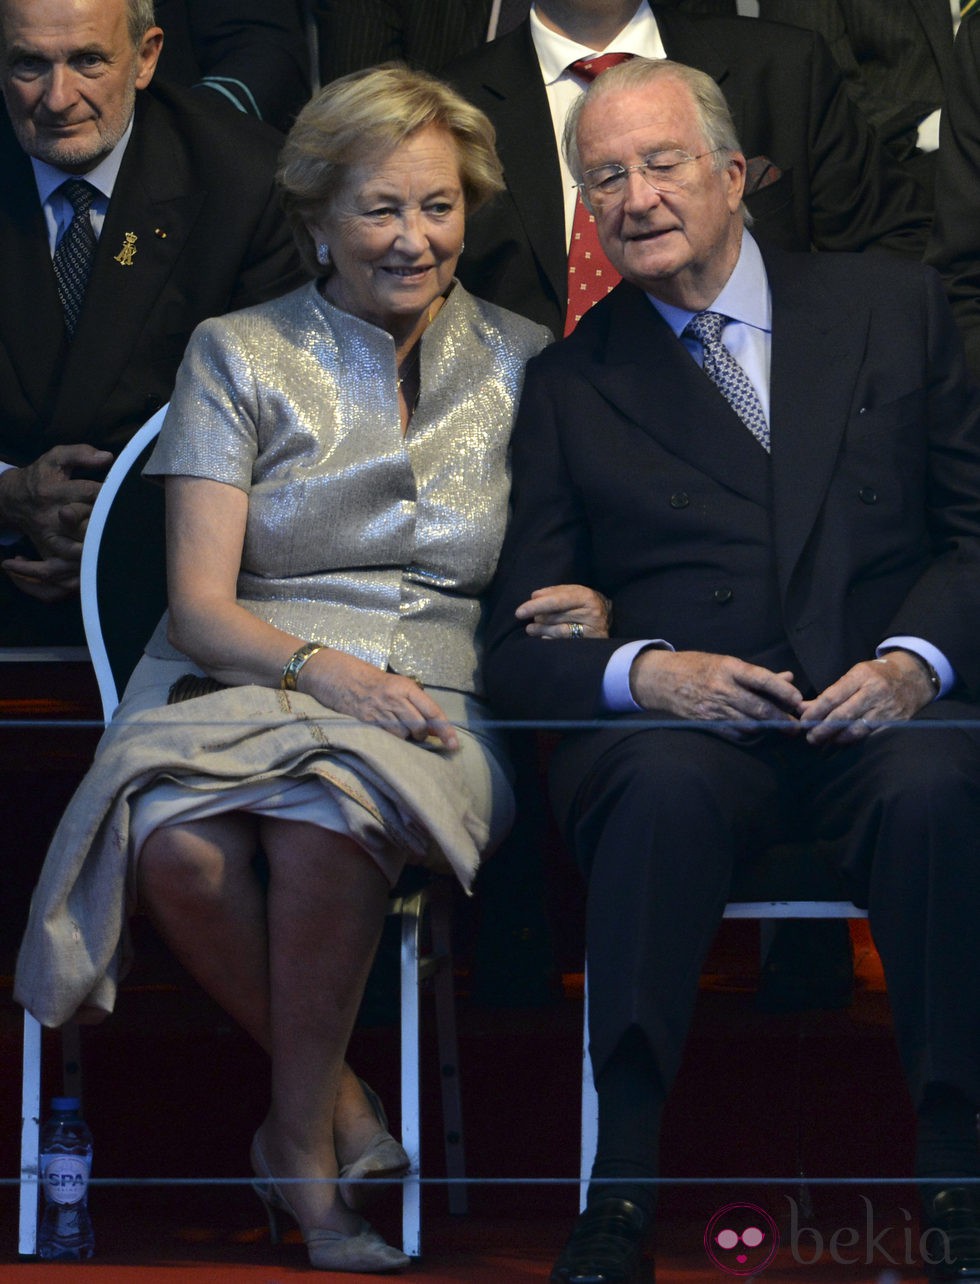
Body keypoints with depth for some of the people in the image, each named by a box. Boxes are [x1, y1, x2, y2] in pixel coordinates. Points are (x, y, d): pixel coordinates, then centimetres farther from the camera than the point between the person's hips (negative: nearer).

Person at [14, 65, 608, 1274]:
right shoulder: (238, 356, 9)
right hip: (248, 681, 0)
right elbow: (200, 604, 1)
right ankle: (340, 1100, -12)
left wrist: (591, 605, -7)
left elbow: (577, 570, 19)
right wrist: (318, 667, -18)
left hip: (436, 703, 0)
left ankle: (302, 1136, -19)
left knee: (327, 807, -38)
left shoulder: (525, 364, 14)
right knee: (176, 846, -36)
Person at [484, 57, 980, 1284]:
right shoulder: (569, 382, 16)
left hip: (880, 717, 0)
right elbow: (519, 644, 10)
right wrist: (645, 672, -12)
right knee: (665, 785, -36)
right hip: (684, 722, 0)